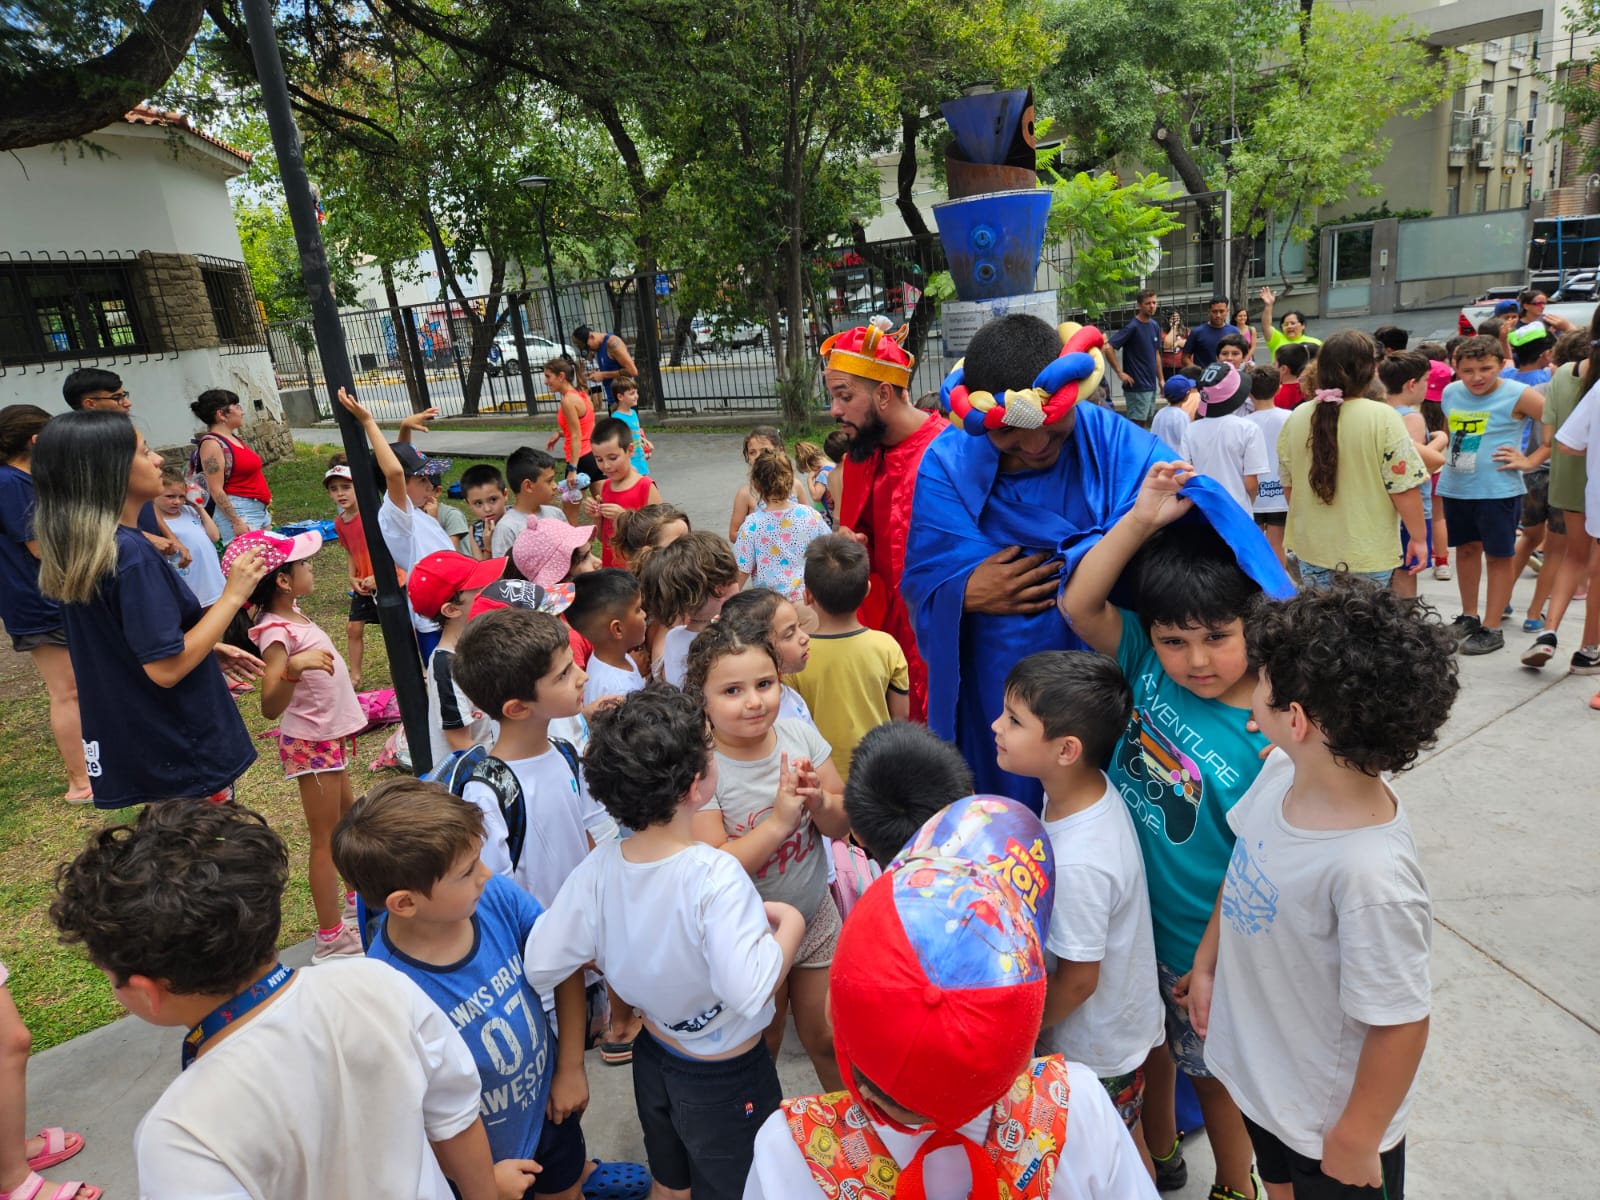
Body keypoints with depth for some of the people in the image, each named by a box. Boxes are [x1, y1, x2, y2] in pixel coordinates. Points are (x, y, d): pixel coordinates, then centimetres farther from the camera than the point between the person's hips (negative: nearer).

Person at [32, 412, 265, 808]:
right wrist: (232, 596, -20)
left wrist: (209, 649, 16)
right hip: (184, 751, -9)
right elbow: (166, 668, -25)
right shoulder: (132, 556, -24)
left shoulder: (80, 551, 4)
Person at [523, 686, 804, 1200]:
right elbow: (749, 991, -41)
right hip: (724, 1078, -5)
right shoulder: (715, 875, -34)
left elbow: (540, 964, -12)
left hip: (653, 1056, 5)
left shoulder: (599, 867, -17)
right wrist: (789, 923, -24)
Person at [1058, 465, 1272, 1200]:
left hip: (1201, 944, -4)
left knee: (1210, 1070, 21)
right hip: (1131, 915, 5)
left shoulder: (1267, 741, -27)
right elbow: (1079, 605, -18)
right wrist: (1143, 517, -25)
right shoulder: (1148, 665, -14)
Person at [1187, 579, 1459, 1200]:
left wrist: (1357, 1138, -13)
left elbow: (1400, 1025, -26)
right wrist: (1206, 962, 11)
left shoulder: (1369, 872, -38)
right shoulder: (1281, 773, -17)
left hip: (1327, 1114, -6)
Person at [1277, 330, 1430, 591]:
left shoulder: (1297, 417, -2)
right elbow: (1403, 487, -15)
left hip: (1312, 548, 4)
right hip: (1368, 552, -4)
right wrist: (1418, 537, -3)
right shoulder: (1383, 418, -15)